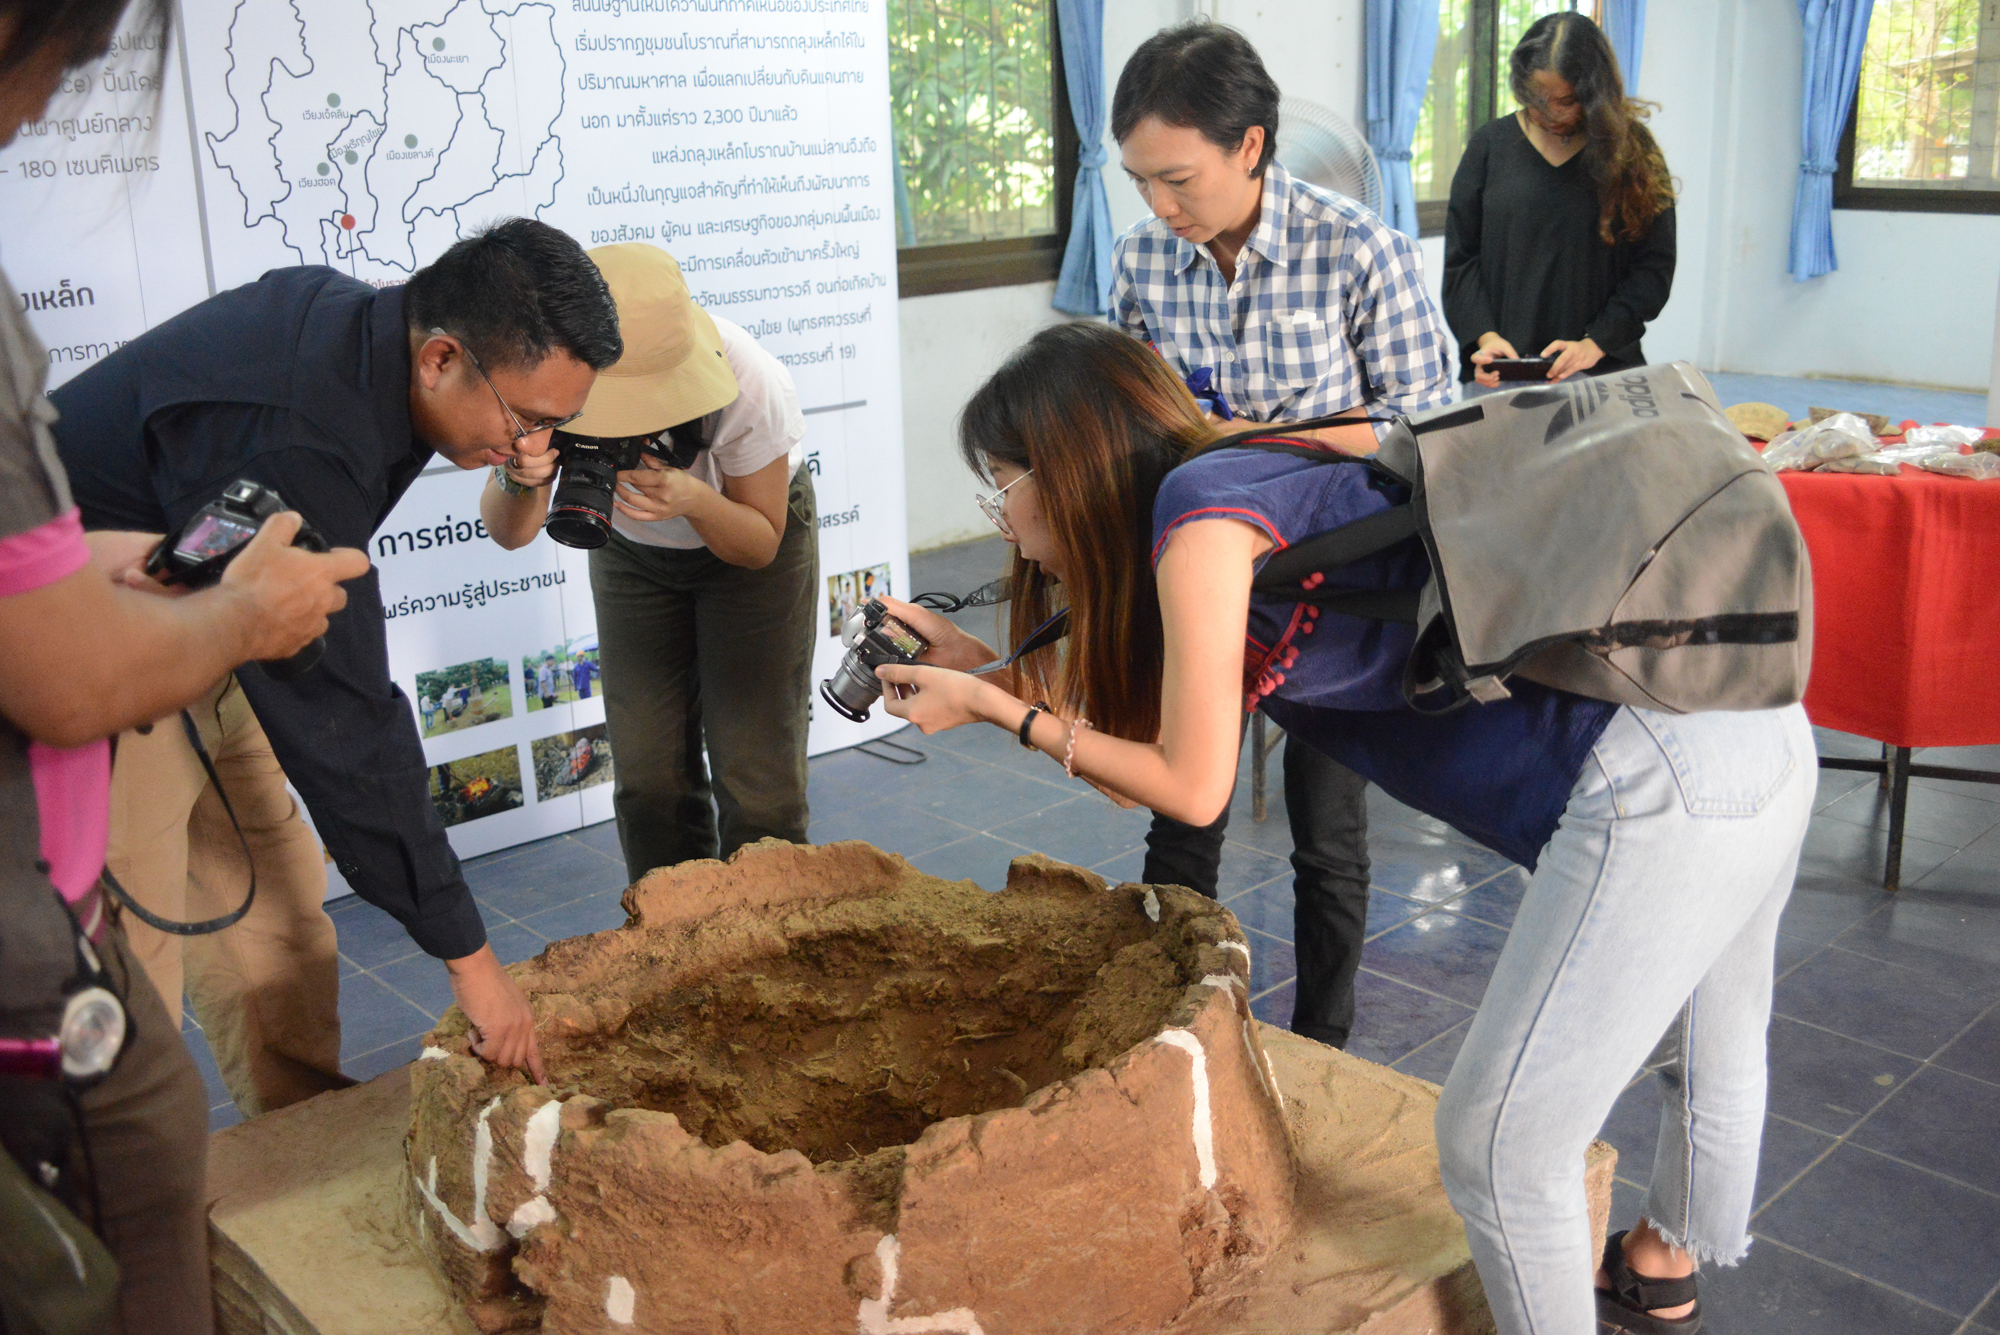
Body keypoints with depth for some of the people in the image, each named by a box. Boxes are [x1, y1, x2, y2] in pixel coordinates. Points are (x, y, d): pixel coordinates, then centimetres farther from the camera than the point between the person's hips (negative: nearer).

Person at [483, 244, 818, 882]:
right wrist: (518, 480, -44)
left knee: (756, 772, -9)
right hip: (631, 547, 2)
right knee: (648, 773, -2)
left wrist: (695, 500, -43)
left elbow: (761, 545, -22)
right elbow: (510, 534, -21)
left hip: (754, 536, -2)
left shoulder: (750, 383, -36)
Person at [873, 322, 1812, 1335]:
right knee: (1712, 1061, 32)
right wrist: (979, 665, 22)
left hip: (1657, 778, -10)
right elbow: (1149, 762, 20)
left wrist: (994, 709, 3)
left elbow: (1191, 788, -7)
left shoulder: (1201, 504, -11)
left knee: (1498, 1142, 2)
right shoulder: (1252, 496, 17)